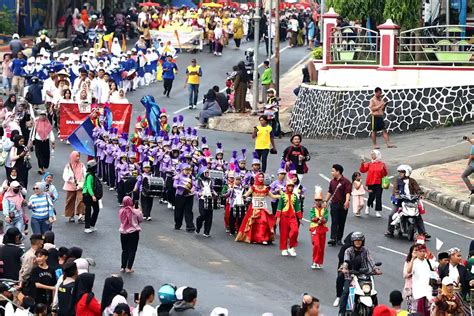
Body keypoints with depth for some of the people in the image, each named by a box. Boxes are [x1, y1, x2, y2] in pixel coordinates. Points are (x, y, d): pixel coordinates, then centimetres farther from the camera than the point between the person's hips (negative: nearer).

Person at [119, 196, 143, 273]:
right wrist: (139, 211, 13)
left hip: (123, 233, 3)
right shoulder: (135, 211, -15)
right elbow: (141, 220, -1)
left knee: (124, 250, 16)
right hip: (133, 232, -3)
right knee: (132, 251, 5)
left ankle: (123, 267, 17)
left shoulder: (121, 211, -7)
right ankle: (129, 268, 2)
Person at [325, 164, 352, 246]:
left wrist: (347, 201, -33)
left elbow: (348, 192, -19)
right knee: (334, 222, -8)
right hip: (334, 204, 3)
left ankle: (339, 239, 15)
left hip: (343, 205, -3)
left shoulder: (345, 182, -8)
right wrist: (326, 201, 21)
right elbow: (329, 192, 22)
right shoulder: (332, 181, 11)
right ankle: (333, 238, -17)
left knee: (341, 223, 6)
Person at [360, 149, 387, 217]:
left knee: (378, 197, -3)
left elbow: (385, 174, 0)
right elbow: (362, 170, -4)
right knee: (371, 196, -5)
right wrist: (362, 164, -19)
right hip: (371, 183, 0)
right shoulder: (369, 164, 6)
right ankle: (368, 206, 26)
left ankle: (378, 211, 5)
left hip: (379, 183, 0)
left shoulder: (382, 164, 3)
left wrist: (384, 168, -18)